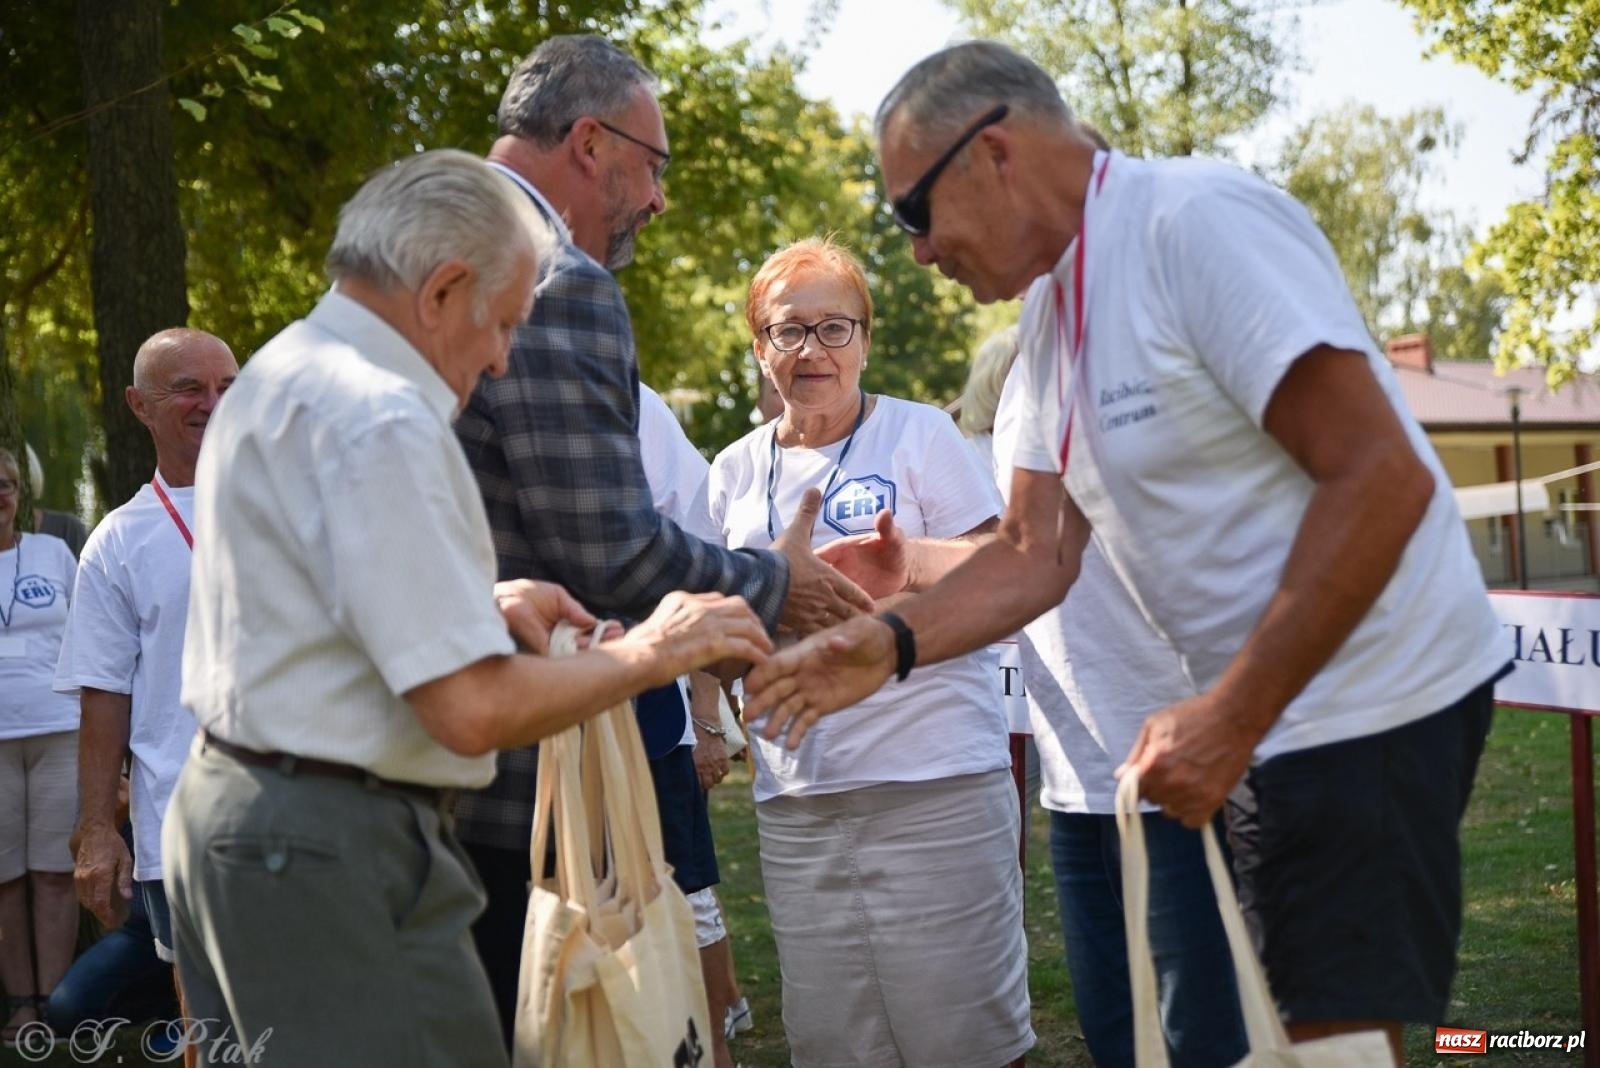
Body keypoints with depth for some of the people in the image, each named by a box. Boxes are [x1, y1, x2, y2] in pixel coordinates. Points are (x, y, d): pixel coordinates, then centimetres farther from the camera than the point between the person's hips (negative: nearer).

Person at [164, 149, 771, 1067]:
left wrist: (478, 603, 17)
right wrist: (650, 654, -9)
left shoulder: (277, 376, 13)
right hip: (332, 853, -10)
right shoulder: (383, 422, -19)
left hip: (224, 806, 10)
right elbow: (473, 711, -23)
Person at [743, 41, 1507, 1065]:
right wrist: (894, 642, -8)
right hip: (1269, 714, 9)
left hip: (1370, 699, -9)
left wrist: (1230, 718, -23)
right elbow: (1040, 553, 9)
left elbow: (1382, 478, -24)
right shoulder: (1052, 305, 9)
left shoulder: (1198, 223, -19)